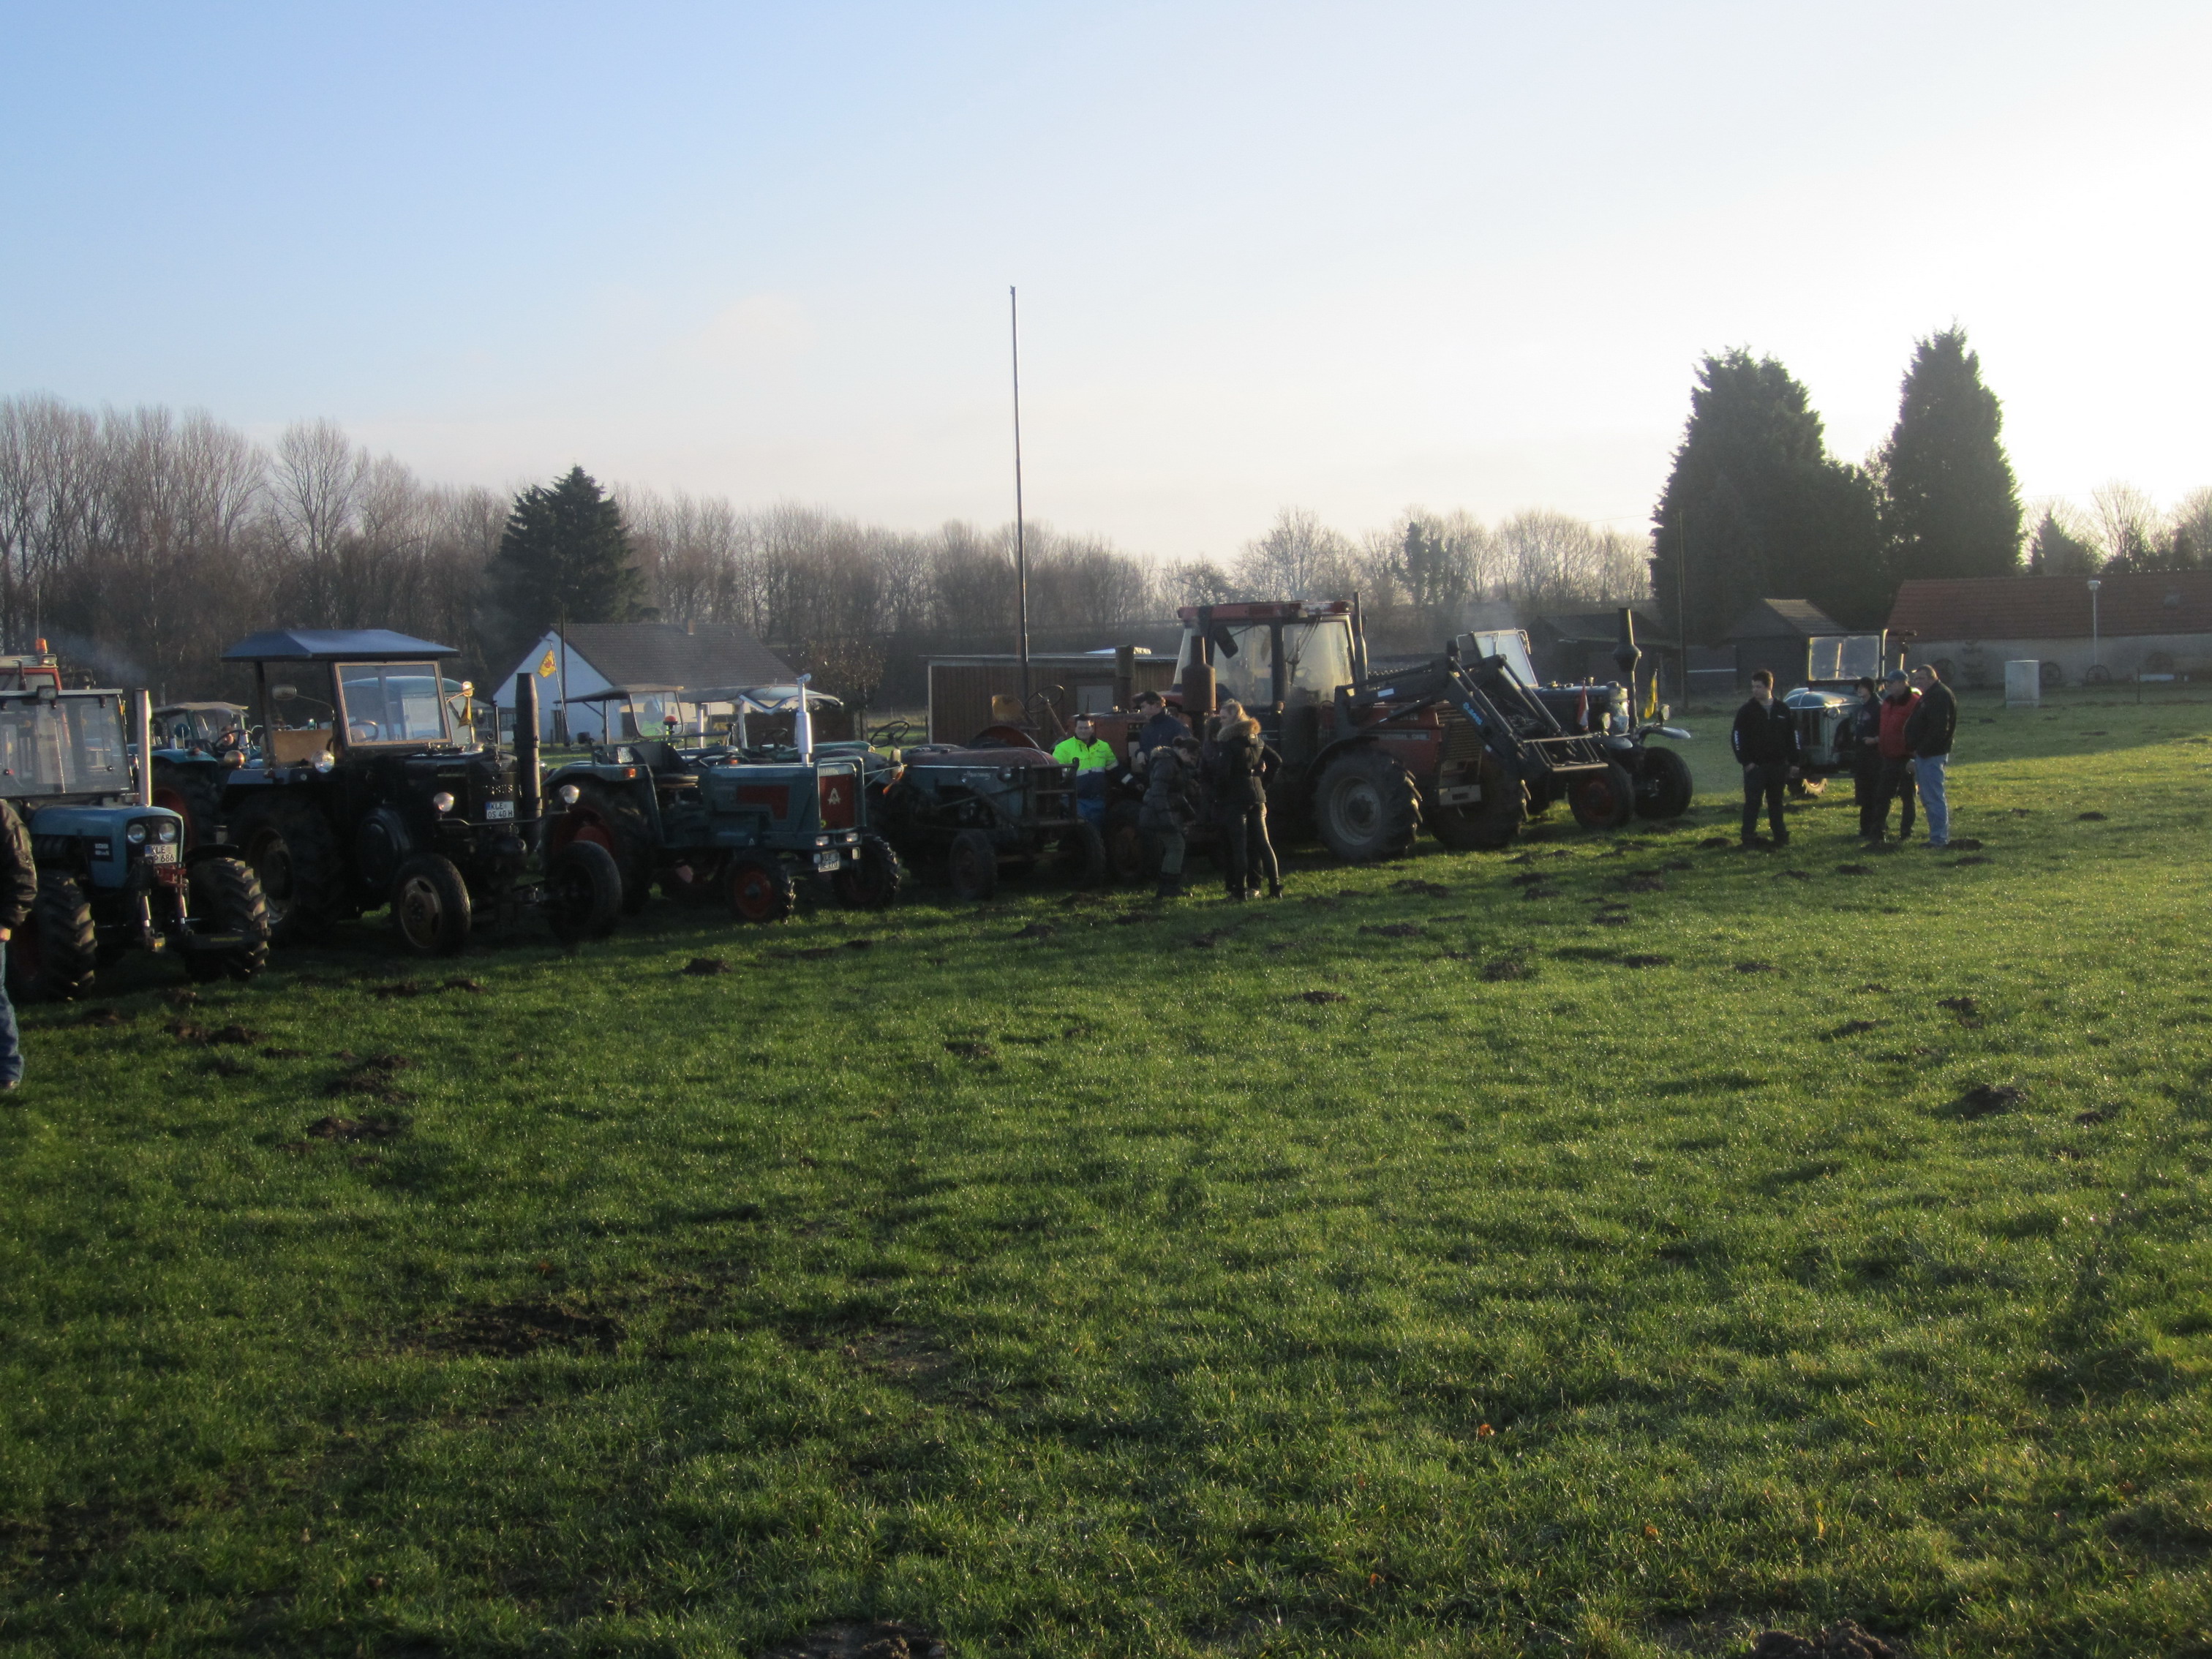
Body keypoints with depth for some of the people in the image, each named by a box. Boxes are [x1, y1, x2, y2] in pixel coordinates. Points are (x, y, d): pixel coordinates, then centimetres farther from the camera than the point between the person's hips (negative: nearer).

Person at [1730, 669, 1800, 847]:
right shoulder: (1747, 711, -1)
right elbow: (1737, 737, -4)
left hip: (1778, 766, 2)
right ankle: (1749, 838, -1)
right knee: (1752, 803, -3)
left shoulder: (1783, 711, 7)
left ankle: (1781, 837, 15)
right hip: (1755, 766, -2)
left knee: (1776, 802, 10)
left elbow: (1793, 737, 11)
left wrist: (1794, 762, 6)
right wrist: (1746, 762, -11)